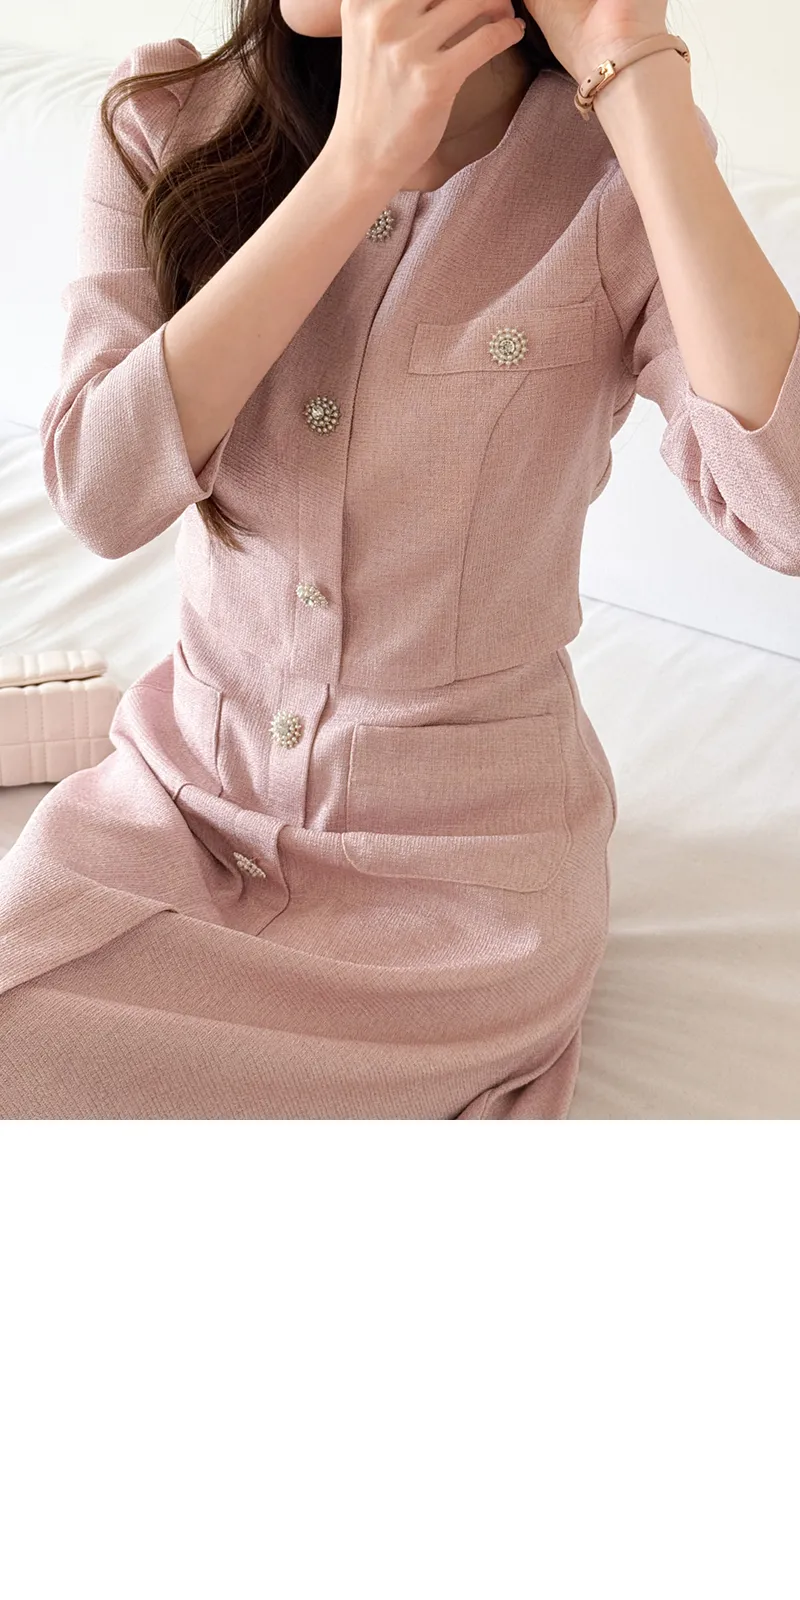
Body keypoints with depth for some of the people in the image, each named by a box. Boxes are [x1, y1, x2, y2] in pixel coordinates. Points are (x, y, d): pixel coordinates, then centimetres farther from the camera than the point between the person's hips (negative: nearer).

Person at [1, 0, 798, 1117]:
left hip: (462, 856, -3)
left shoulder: (613, 183, -11)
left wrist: (645, 96, -26)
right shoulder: (167, 122, -3)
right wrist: (358, 162, -24)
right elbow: (101, 492, -18)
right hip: (187, 787, 3)